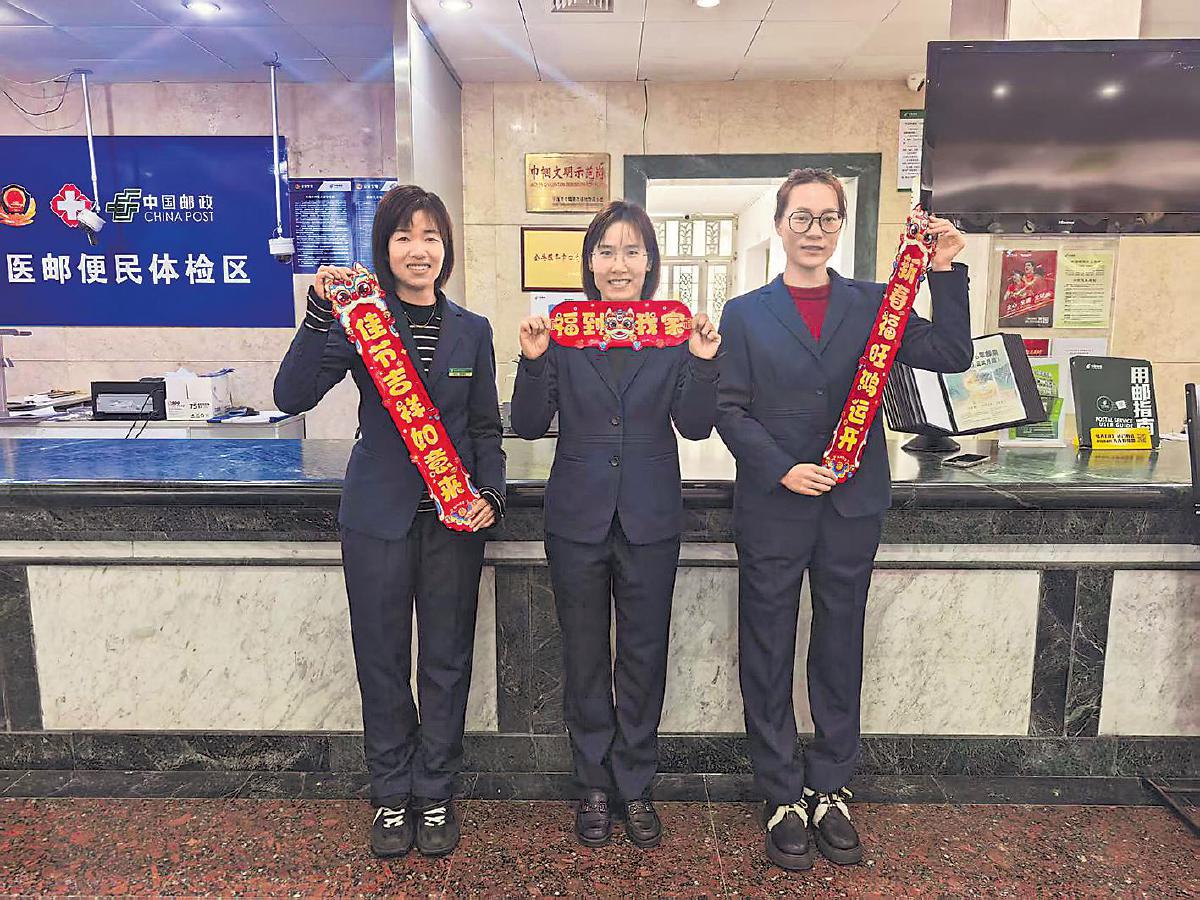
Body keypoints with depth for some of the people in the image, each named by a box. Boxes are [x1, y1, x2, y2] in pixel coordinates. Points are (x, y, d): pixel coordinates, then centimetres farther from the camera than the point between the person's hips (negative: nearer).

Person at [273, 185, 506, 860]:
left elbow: (486, 428, 8)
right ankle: (392, 796, 29)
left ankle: (435, 794, 29)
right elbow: (293, 396, -13)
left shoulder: (472, 331, 6)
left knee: (447, 661, 10)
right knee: (382, 661, 10)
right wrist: (321, 315, -23)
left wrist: (491, 494, -7)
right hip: (379, 517, -1)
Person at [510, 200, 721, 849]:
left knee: (644, 655, 11)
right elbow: (529, 426, -3)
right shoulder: (561, 327, -1)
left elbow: (696, 427, -2)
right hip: (578, 518, 0)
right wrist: (533, 360, -17)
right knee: (584, 656, 12)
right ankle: (593, 785, 30)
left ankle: (635, 786, 29)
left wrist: (703, 362, -16)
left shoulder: (675, 329, 0)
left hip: (650, 520, 0)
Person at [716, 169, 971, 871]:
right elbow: (730, 410, -3)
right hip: (772, 509, -1)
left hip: (853, 505, 2)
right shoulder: (745, 314, 2)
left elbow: (952, 356, 0)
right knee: (769, 656, 7)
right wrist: (783, 470, -15)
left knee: (841, 651, 13)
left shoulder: (873, 304, 7)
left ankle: (831, 789, 31)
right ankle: (783, 797, 25)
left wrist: (946, 273, -8)